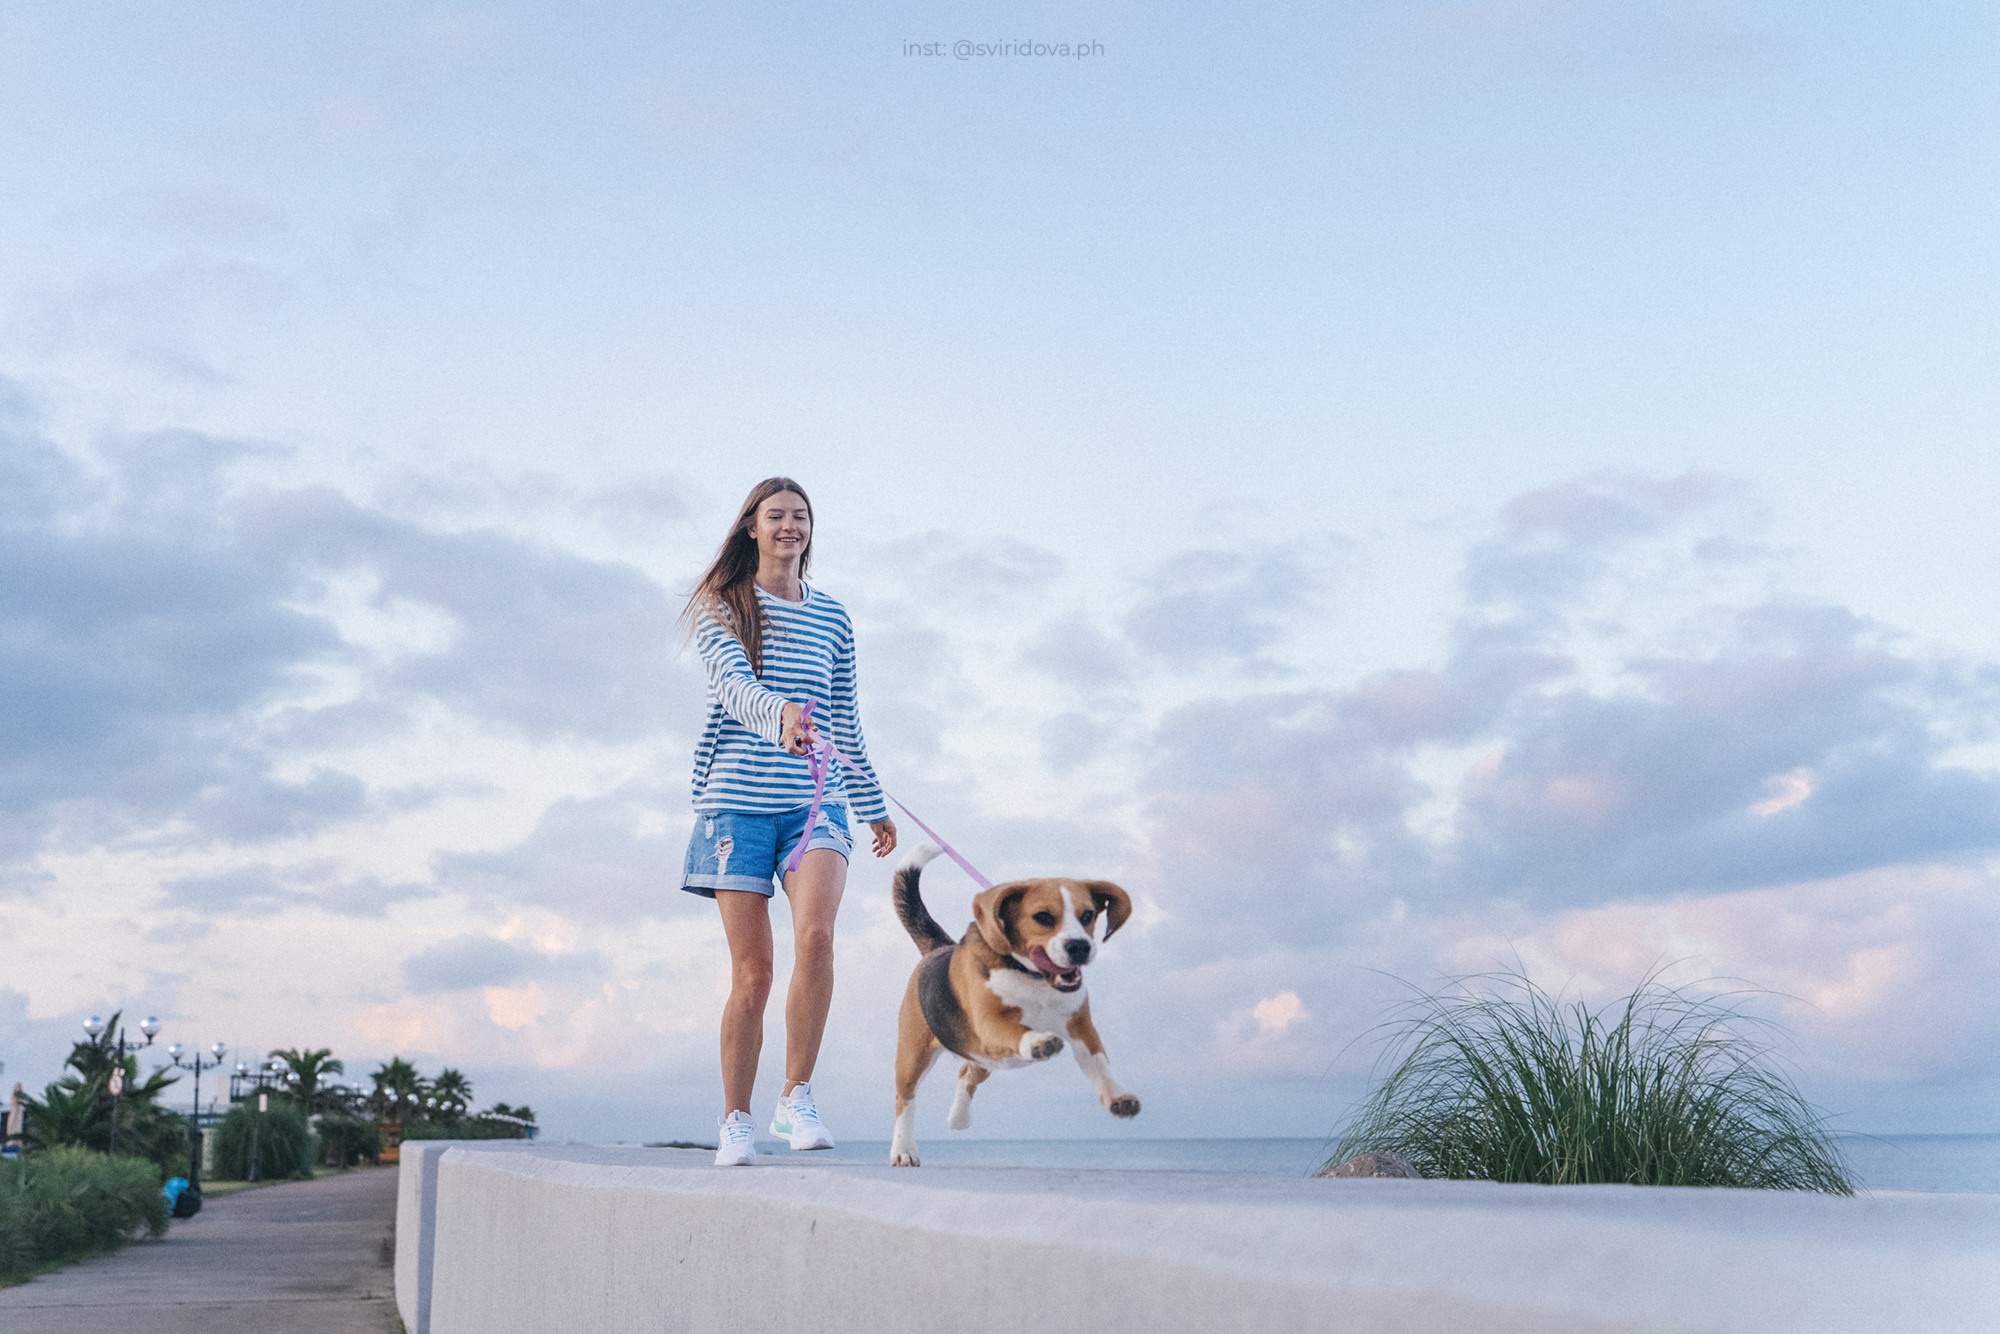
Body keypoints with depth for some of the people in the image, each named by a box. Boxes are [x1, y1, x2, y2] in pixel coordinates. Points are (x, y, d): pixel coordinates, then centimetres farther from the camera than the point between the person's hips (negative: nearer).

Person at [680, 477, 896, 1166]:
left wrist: (873, 806, 23)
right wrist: (779, 714, -37)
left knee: (816, 936, -23)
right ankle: (736, 1122, 15)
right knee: (752, 969, 0)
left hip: (815, 802, 2)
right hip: (738, 798, -2)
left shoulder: (833, 618, 15)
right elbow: (733, 684, -16)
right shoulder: (720, 606, 4)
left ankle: (797, 1098, -9)